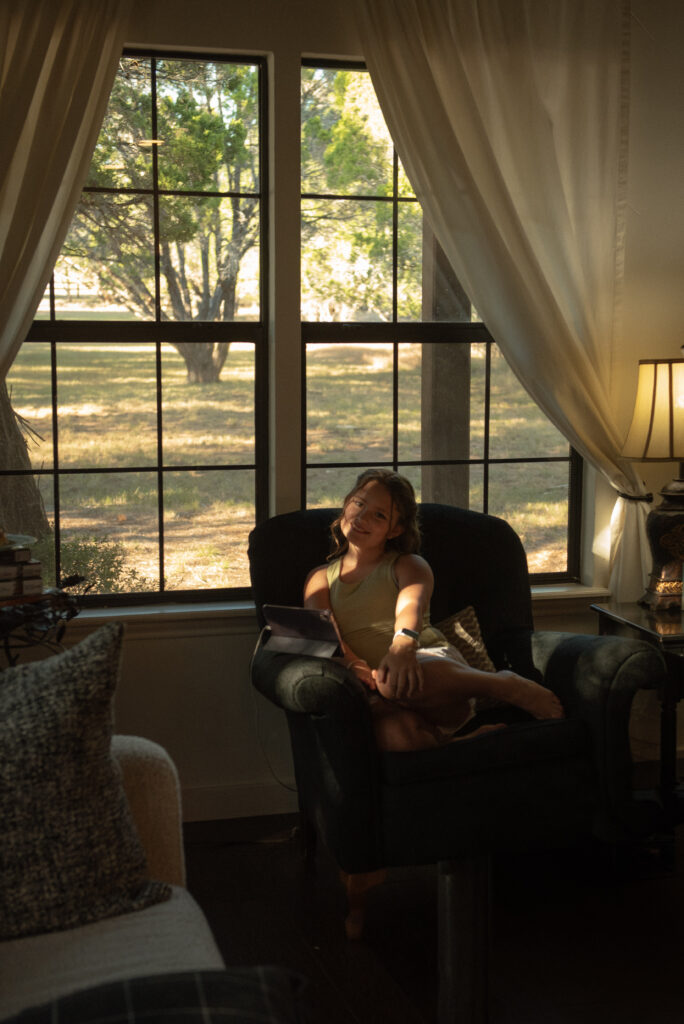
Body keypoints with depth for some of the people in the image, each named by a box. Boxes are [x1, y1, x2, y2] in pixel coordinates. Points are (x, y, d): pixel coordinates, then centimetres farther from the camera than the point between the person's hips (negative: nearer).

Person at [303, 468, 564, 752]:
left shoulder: (408, 566, 18)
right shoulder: (321, 578, 24)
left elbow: (411, 606, -7)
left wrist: (403, 646, -32)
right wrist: (349, 661, -22)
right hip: (378, 700, 0)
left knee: (395, 681, -40)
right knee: (394, 734, -40)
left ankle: (508, 686, -22)